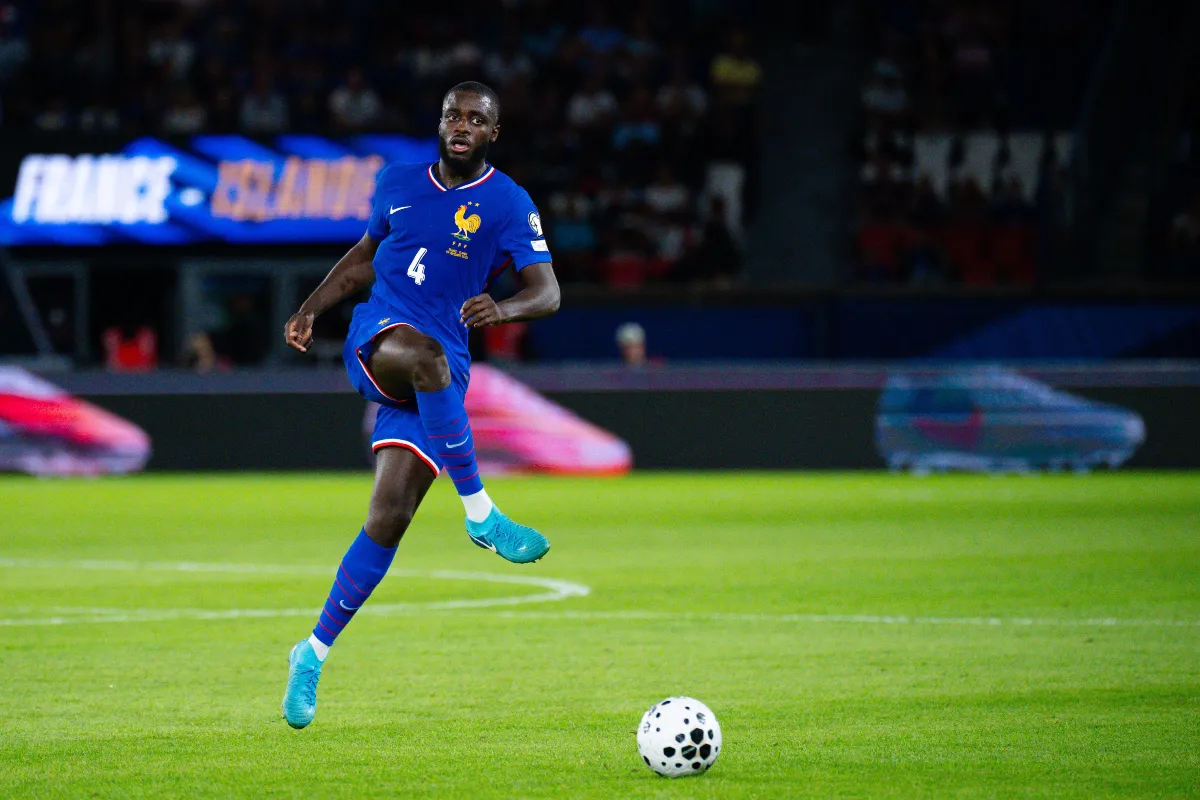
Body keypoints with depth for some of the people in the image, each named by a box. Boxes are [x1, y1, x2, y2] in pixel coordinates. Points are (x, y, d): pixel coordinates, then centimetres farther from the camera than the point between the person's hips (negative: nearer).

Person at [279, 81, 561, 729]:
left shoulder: (508, 203, 1)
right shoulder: (398, 183, 12)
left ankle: (312, 657, 5)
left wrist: (503, 310, -31)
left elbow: (547, 292, -9)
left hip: (440, 375, -1)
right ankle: (481, 514, -31)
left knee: (388, 520, -9)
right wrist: (311, 309, 16)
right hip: (374, 339, 1)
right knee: (422, 353, -39)